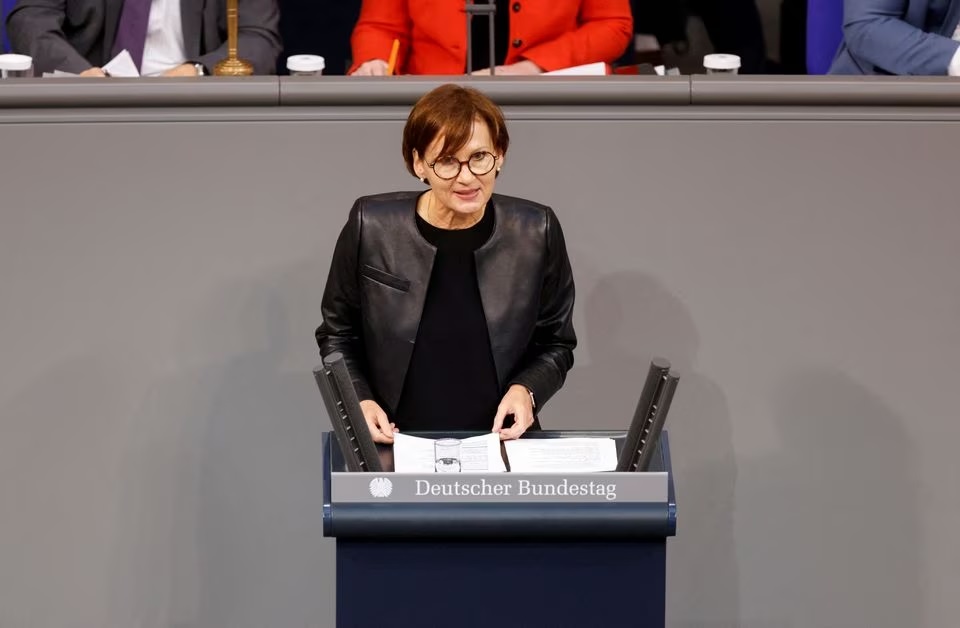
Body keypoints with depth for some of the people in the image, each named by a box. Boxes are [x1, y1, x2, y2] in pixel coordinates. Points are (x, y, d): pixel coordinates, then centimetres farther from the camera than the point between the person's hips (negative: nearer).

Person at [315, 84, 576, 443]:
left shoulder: (537, 233, 1)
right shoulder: (370, 228, -2)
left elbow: (556, 343, 12)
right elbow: (337, 336, 11)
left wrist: (527, 390, -7)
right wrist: (359, 400, -6)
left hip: (501, 443, 1)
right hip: (393, 443, -1)